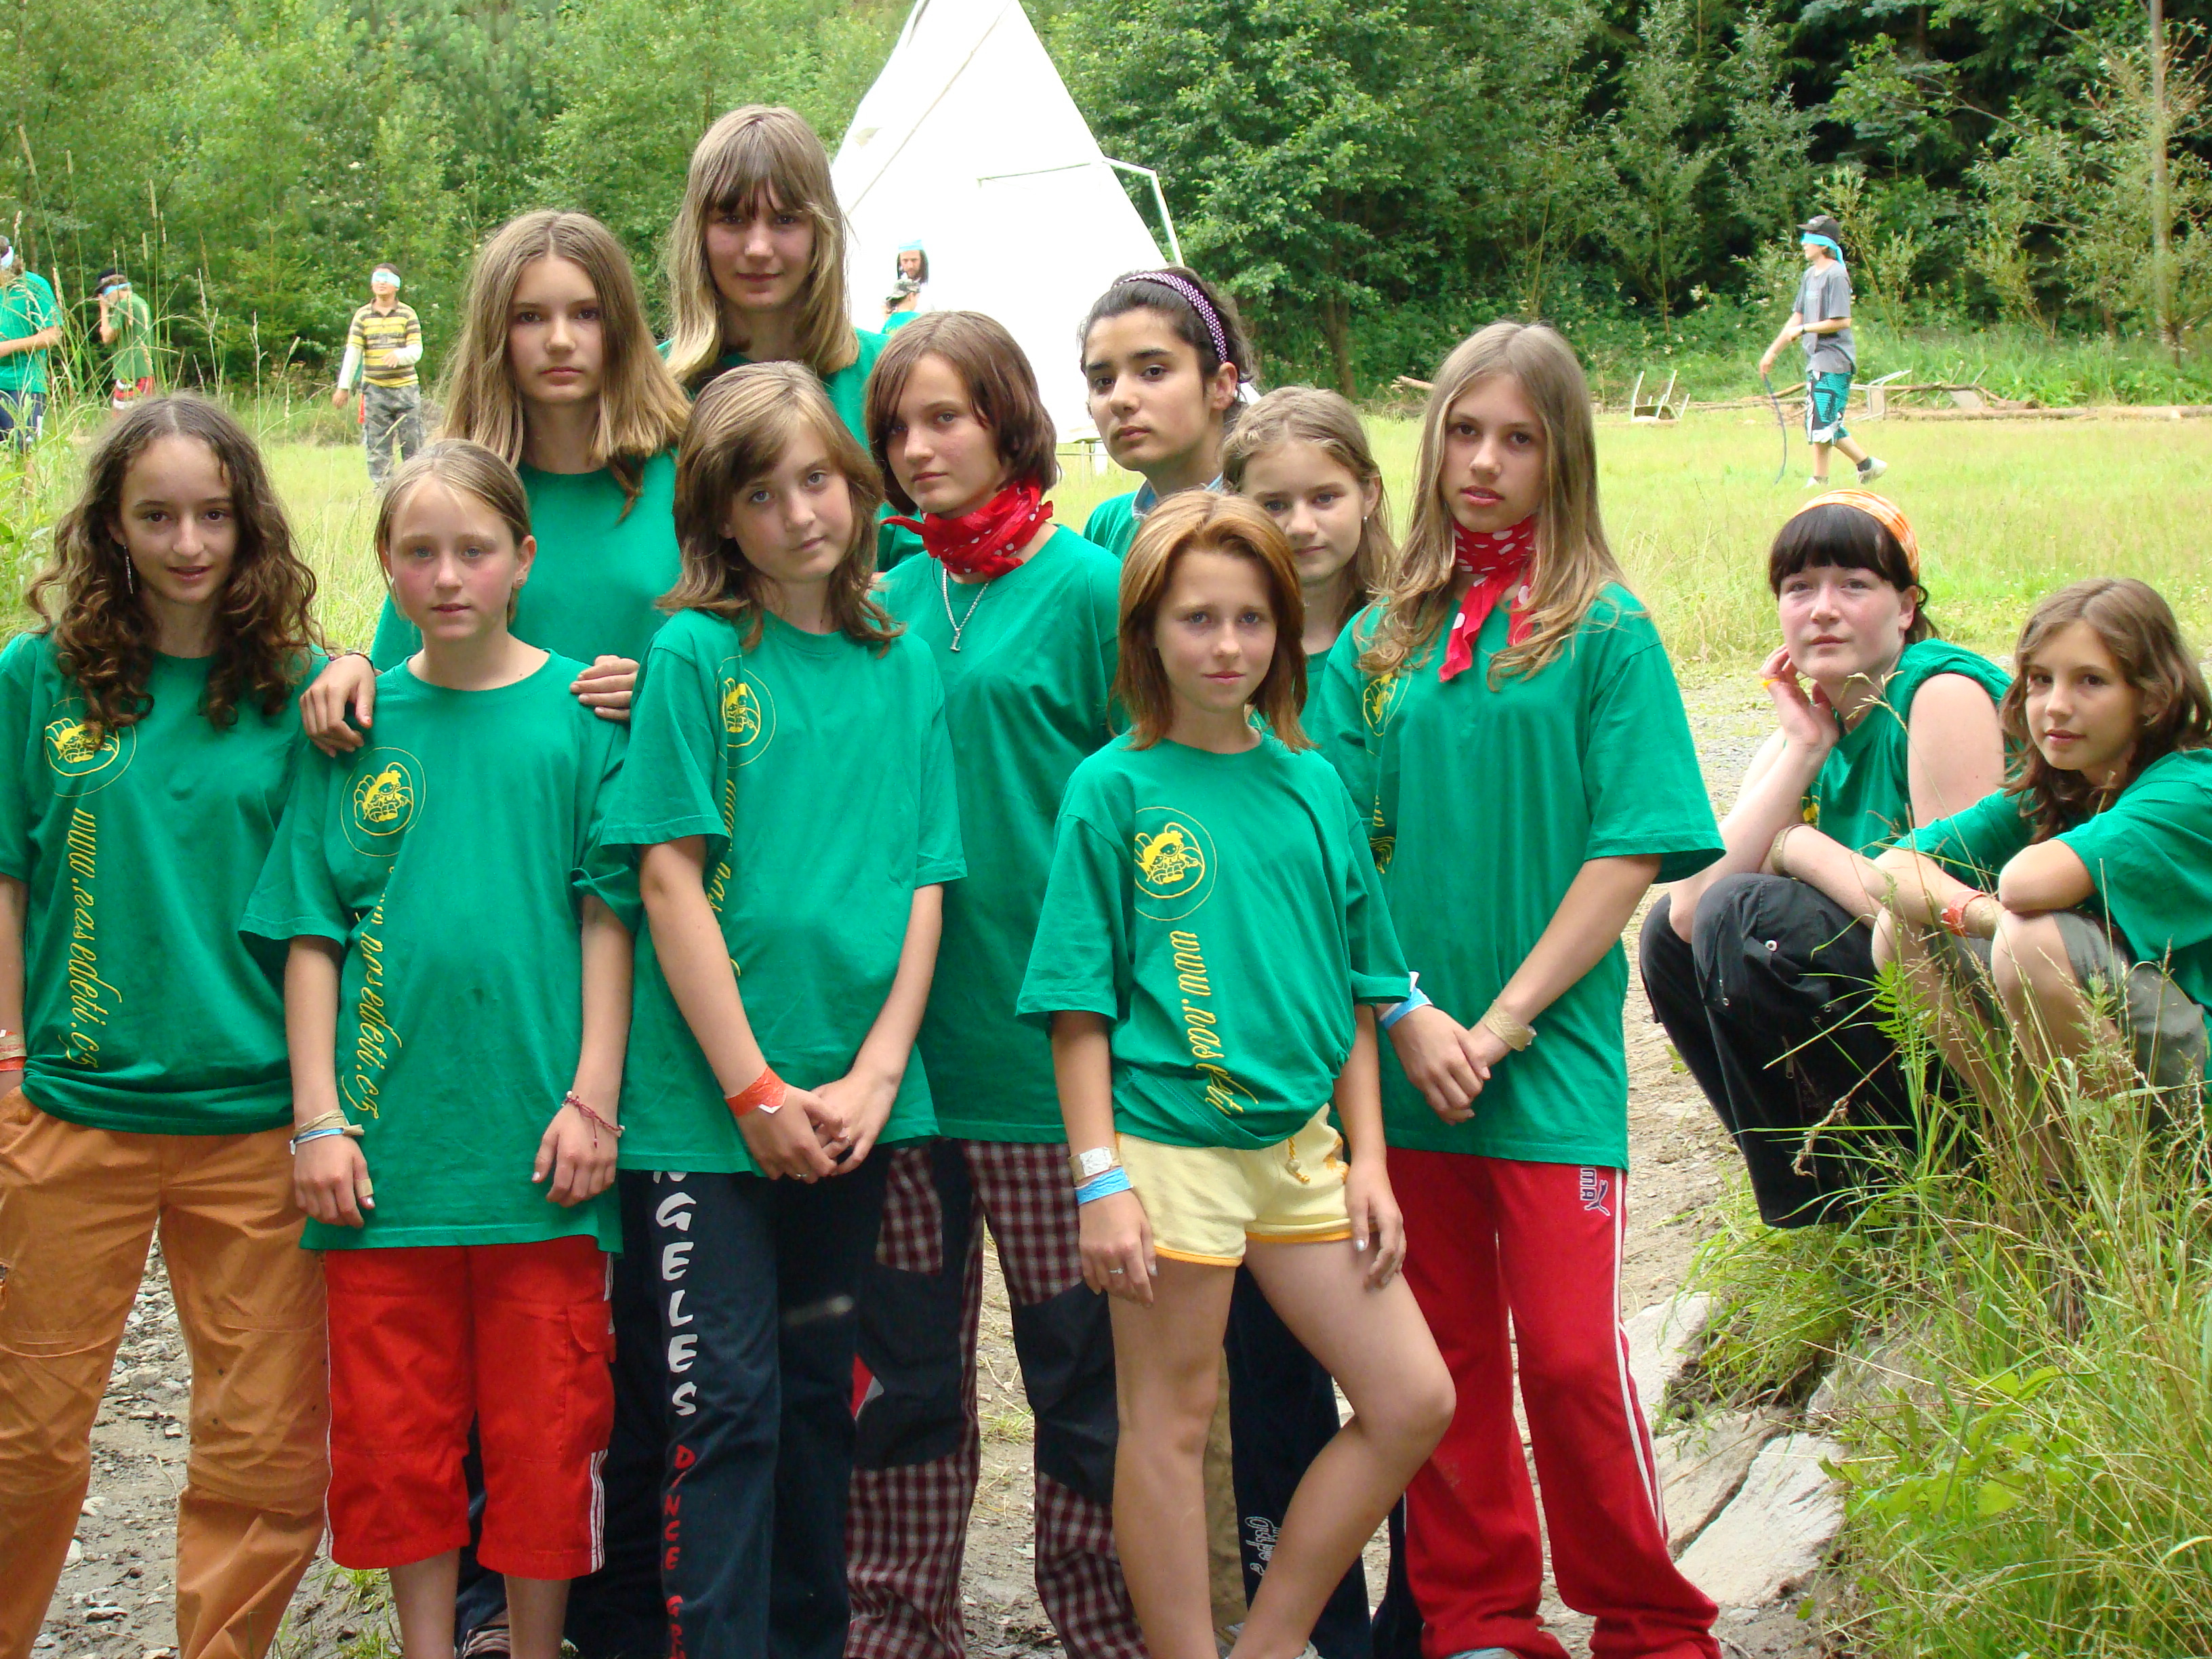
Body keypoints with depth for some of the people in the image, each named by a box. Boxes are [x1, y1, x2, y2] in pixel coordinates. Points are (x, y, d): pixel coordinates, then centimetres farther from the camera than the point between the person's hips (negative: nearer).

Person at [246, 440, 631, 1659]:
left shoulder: (579, 712, 0)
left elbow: (608, 914, -1)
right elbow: (311, 933, 5)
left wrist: (592, 1098, -7)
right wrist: (319, 1118, -2)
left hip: (535, 1143, -2)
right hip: (386, 1136, 2)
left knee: (544, 1426, 6)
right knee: (396, 1426, 9)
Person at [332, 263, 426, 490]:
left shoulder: (407, 314, 3)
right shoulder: (363, 315, 6)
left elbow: (416, 350, -4)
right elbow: (352, 352, 2)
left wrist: (399, 355, -26)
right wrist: (344, 387, -3)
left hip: (405, 388, -1)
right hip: (375, 390, 1)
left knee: (412, 445, 0)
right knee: (377, 447, 1)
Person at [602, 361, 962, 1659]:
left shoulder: (905, 670, 9)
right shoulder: (697, 655, -3)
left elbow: (923, 884, 7)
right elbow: (670, 880, -8)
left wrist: (874, 1074, -5)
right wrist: (757, 1089, -12)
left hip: (856, 1103, 4)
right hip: (713, 1103, -4)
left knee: (821, 1391, 13)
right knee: (729, 1401, -2)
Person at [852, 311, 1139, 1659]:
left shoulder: (1087, 586, -3)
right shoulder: (889, 603, 10)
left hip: (1044, 1037, -4)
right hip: (897, 1033, 4)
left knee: (1078, 1358, 4)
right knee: (906, 1359, 11)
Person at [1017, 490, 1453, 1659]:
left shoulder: (1312, 787, 9)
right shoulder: (1114, 789, -4)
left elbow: (1351, 993, 14)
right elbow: (1078, 1004, -6)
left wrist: (1367, 1158, 9)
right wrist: (1100, 1178, -12)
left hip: (1298, 1138, 6)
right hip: (1169, 1143, -5)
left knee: (1413, 1401, 5)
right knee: (1171, 1424, 3)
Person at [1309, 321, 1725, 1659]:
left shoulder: (1607, 632, -2)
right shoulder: (1383, 640, 8)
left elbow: (1630, 853, -8)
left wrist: (1502, 1020, -12)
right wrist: (1406, 1013, -9)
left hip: (1553, 1056, -3)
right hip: (1404, 1057, 4)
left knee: (1570, 1353, -4)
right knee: (1446, 1355, 10)